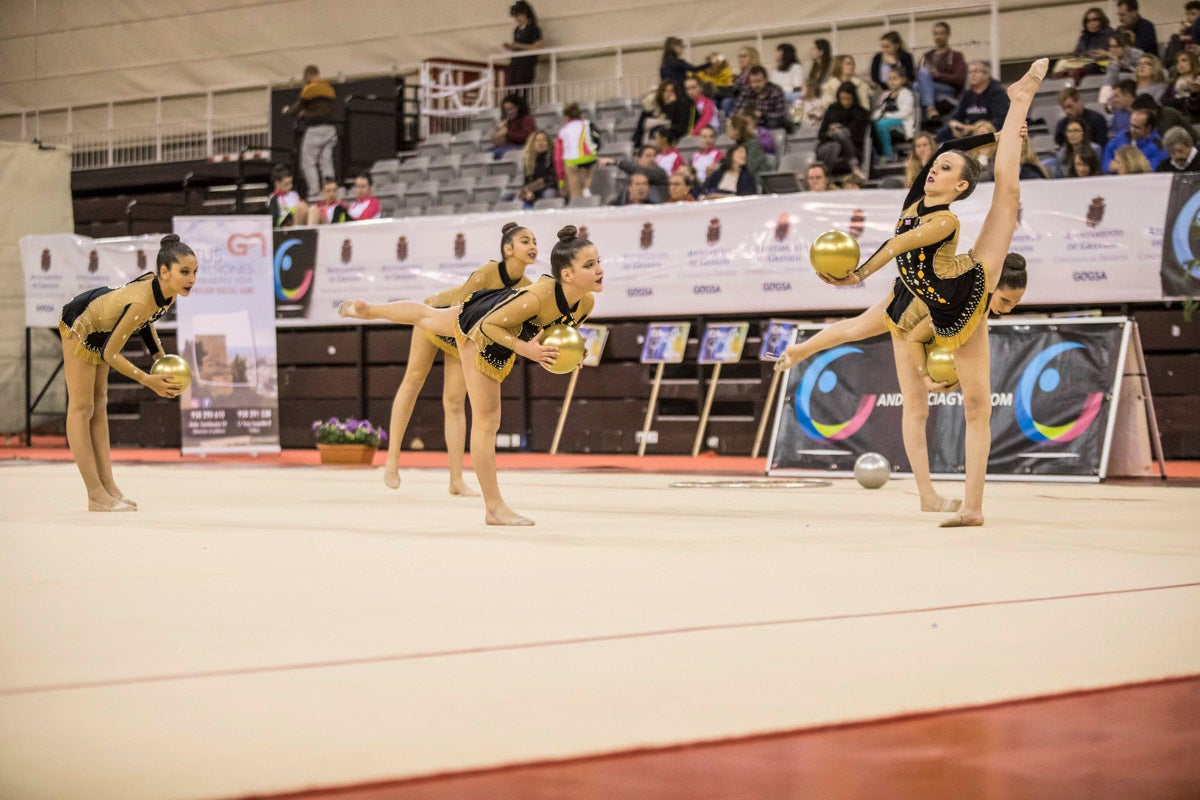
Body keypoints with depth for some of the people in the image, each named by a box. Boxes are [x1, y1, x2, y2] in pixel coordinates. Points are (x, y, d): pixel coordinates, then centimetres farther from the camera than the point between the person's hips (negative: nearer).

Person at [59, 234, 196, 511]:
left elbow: (146, 318, 6)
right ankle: (96, 494, -2)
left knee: (99, 403, 11)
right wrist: (149, 381, -29)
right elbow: (109, 354, -34)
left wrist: (161, 359, -2)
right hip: (80, 325, -9)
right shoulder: (141, 303, -41)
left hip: (100, 325, 9)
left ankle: (107, 486, 16)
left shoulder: (166, 291, -17)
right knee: (82, 407, -3)